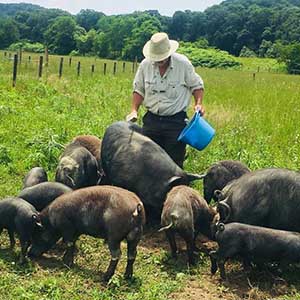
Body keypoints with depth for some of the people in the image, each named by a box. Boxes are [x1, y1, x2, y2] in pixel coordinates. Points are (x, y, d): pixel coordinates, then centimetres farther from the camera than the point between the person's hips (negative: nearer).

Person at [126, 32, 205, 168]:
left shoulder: (183, 63, -9)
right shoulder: (145, 65, -1)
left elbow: (197, 85, 4)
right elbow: (139, 90, 11)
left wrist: (198, 103, -12)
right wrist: (134, 110, -1)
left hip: (176, 121, -3)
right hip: (151, 120, 3)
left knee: (174, 162, 1)